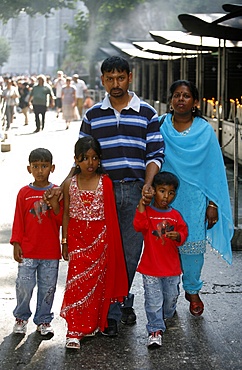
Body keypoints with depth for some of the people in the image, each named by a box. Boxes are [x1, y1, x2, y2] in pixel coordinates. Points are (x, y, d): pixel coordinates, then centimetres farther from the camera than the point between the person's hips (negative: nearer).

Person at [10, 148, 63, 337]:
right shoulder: (24, 193, 2)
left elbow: (61, 220, 0)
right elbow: (18, 220, 5)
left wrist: (55, 204, -17)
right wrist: (16, 243, 0)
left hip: (51, 251, 1)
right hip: (28, 251, 0)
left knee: (48, 288, 7)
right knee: (24, 287, -1)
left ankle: (43, 320, 22)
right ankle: (21, 317, 20)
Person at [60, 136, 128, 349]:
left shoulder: (105, 182, -2)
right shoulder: (70, 184, 2)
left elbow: (110, 215, 2)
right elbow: (66, 214, 7)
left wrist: (110, 240, 0)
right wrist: (65, 241, 6)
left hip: (100, 238, 0)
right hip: (77, 237, 1)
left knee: (97, 281, 3)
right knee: (77, 281, -5)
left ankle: (94, 323, 18)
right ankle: (75, 331, -3)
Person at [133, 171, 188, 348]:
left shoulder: (176, 216, 5)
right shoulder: (147, 212, -5)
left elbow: (184, 233, 4)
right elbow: (139, 227, -22)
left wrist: (178, 236, -19)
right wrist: (141, 208, -31)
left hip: (171, 267, 3)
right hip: (150, 268, -3)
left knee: (171, 296, 18)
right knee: (153, 299, -4)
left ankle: (168, 314, 47)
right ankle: (156, 329, 1)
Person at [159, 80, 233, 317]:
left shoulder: (204, 130, 0)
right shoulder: (159, 127, 2)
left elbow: (213, 168, 2)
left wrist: (213, 204, -1)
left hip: (194, 201, -1)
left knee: (192, 247, 3)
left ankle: (192, 291, 25)